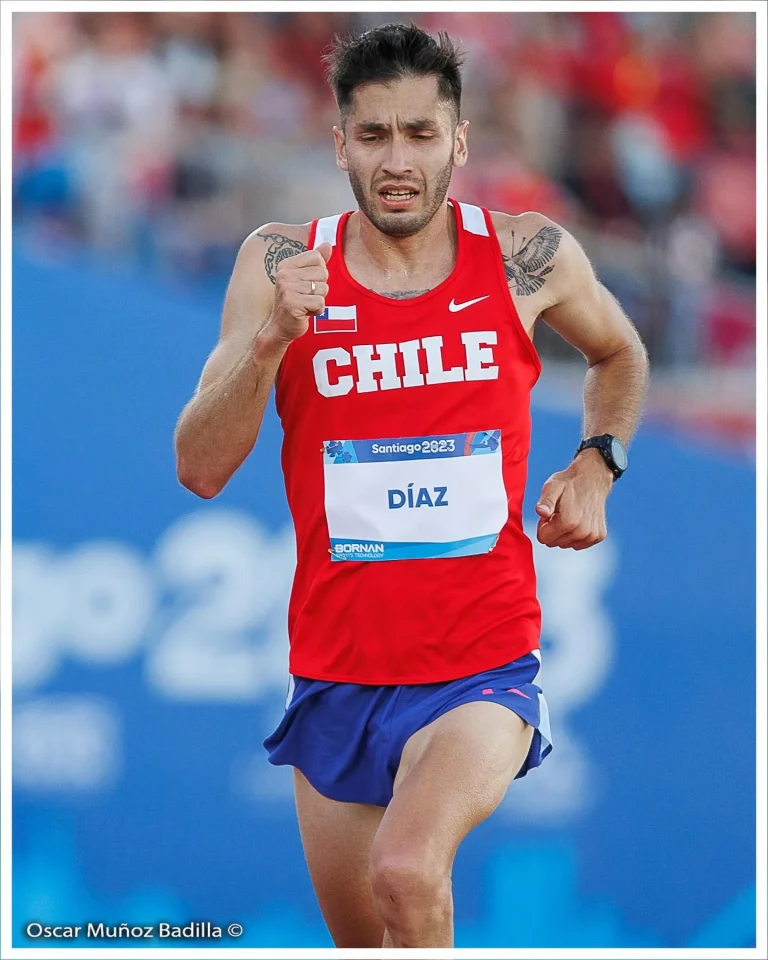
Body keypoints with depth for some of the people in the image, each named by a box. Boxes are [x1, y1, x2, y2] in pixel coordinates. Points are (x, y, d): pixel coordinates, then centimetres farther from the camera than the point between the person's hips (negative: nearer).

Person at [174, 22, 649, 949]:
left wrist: (596, 465, 3)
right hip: (336, 674, 2)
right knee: (361, 942, 16)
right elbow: (199, 469, -9)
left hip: (483, 670, -2)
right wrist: (270, 339, -23)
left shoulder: (529, 258, -3)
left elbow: (619, 356, 21)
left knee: (408, 873, -30)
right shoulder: (280, 264, -3)